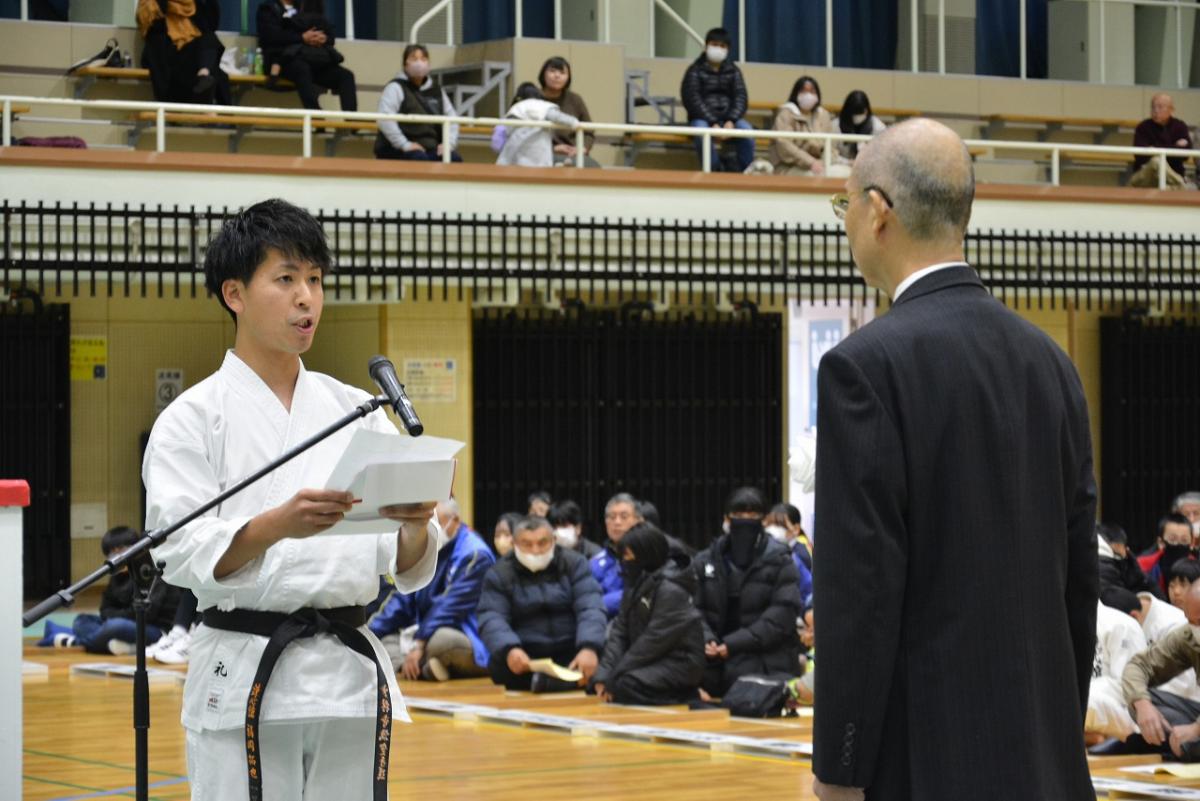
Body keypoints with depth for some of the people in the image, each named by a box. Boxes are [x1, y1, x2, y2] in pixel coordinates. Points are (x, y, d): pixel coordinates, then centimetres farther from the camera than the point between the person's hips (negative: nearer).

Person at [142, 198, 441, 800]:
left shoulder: (355, 411, 10)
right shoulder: (193, 418, -1)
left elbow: (407, 568, 6)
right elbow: (184, 555, -13)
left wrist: (414, 526, -17)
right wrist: (279, 524, -30)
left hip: (349, 676, 4)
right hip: (243, 677, -4)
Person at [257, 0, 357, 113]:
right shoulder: (268, 9, 14)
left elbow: (331, 36, 17)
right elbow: (272, 36, -6)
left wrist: (324, 38, -7)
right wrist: (302, 38, -15)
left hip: (314, 61, 5)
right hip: (284, 57, -5)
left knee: (346, 76, -19)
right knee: (302, 69, -40)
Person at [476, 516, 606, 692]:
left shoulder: (574, 564, 6)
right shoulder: (499, 574, 5)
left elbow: (590, 610, -6)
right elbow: (491, 619, -9)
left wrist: (589, 648, -27)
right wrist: (509, 649, -32)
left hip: (571, 657, 0)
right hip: (523, 660, 0)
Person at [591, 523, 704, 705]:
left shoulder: (671, 591, -17)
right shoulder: (636, 586, 10)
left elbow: (654, 641, -20)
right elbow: (620, 632, 4)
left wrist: (614, 676, -19)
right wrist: (604, 674, -10)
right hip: (654, 663, 10)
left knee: (625, 685, -31)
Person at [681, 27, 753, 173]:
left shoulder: (733, 71, 12)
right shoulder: (695, 71, 2)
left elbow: (740, 98, 3)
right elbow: (693, 100, -8)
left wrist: (731, 121, -16)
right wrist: (713, 123, -20)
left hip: (728, 118, 2)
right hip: (703, 118, -2)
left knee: (746, 130, -29)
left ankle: (744, 171, -18)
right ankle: (715, 170, -23)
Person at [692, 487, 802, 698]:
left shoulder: (779, 561, 1)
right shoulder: (706, 561, 13)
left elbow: (782, 613, -8)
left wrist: (733, 644, -16)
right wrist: (706, 639, -15)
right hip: (715, 667, 3)